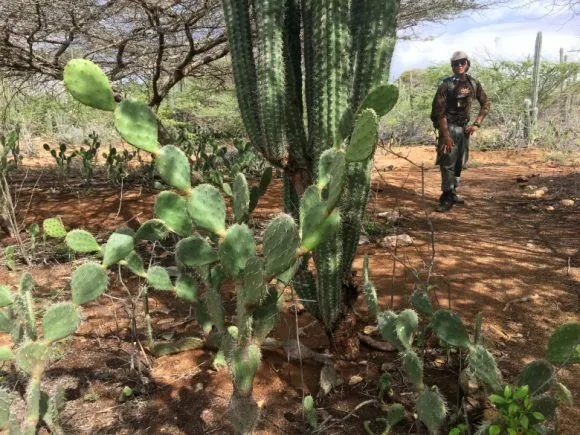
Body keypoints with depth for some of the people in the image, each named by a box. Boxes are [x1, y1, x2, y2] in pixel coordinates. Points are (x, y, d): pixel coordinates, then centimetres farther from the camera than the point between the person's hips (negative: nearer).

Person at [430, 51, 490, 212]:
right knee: (448, 163, -10)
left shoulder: (473, 84, 4)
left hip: (464, 127, 6)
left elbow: (486, 104, 13)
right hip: (449, 127, -6)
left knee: (459, 163, 12)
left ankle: (452, 193, 24)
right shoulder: (446, 85, -11)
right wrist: (445, 135, -22)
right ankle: (446, 197, -5)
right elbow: (439, 111, -16)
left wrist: (477, 124, 0)